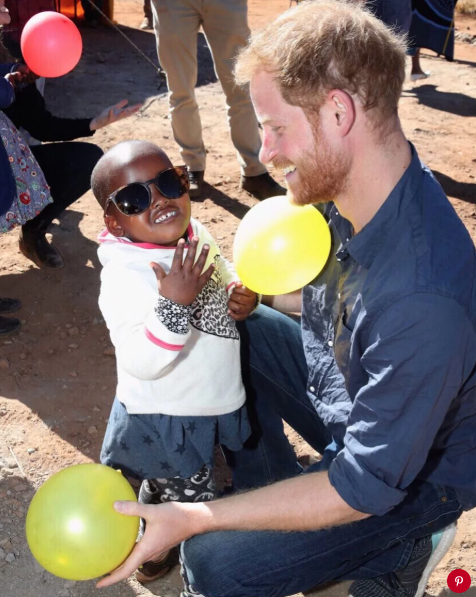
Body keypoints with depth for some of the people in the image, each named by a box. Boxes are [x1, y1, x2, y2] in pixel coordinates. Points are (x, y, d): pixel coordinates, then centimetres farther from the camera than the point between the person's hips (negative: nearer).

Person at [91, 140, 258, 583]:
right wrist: (175, 303, -47)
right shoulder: (124, 275, -30)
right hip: (165, 422, -7)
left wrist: (242, 294, -9)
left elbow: (224, 275, 13)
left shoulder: (195, 235, -7)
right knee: (189, 501, 13)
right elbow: (142, 363, -36)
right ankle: (152, 546, 44)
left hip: (216, 400, 7)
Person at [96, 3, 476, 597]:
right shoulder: (347, 191, -13)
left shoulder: (425, 301, -40)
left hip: (414, 472, -7)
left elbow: (365, 487, -30)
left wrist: (191, 520, -27)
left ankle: (400, 546, 6)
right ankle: (270, 492, 13)